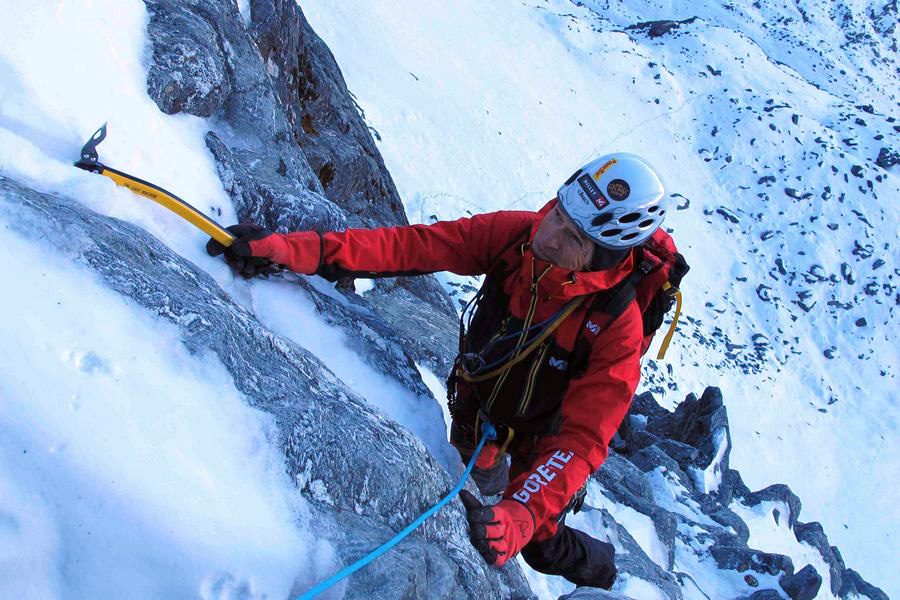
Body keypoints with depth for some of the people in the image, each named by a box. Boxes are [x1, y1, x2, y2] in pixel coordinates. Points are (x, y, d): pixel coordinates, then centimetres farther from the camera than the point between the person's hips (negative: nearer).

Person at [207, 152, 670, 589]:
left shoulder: (615, 325, -38)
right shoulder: (515, 234, -29)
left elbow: (582, 438, -38)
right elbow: (412, 245, -33)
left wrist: (520, 518, -53)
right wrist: (293, 250, -43)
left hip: (537, 436, -3)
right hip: (474, 404, 4)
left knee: (541, 546, 16)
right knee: (478, 468, 32)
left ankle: (604, 573, 49)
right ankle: (493, 479, 69)